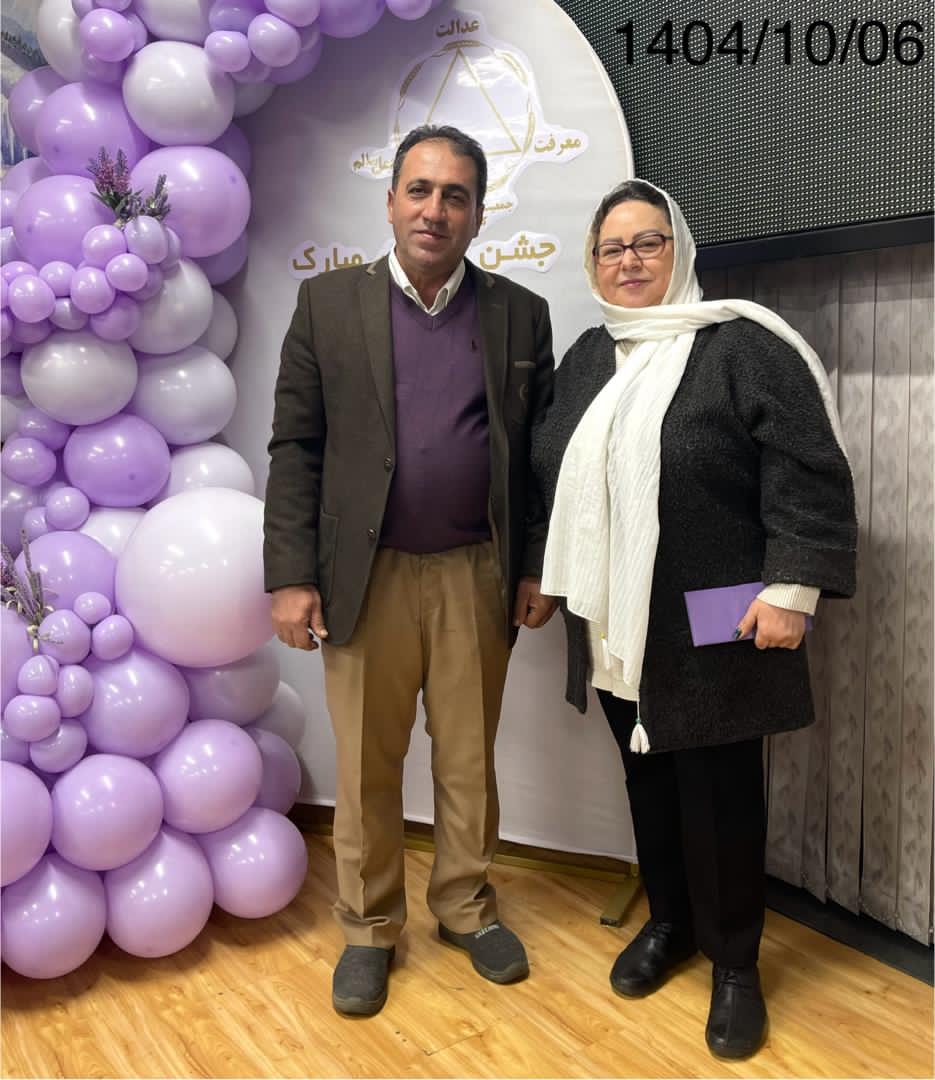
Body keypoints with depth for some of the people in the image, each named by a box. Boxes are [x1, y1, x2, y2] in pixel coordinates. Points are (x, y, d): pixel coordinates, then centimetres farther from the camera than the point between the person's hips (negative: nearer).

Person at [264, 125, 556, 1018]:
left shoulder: (520, 314, 5)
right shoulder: (328, 303, 2)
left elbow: (541, 452, 7)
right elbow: (295, 448, -1)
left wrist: (538, 567, 2)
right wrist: (290, 576, -7)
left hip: (477, 575, 1)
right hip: (366, 575, -1)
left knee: (469, 758, 13)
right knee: (366, 766, 10)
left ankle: (467, 908, 33)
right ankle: (369, 927, 28)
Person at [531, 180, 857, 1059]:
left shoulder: (743, 344, -9)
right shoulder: (586, 357, 11)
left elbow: (809, 473, -13)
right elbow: (553, 469, 19)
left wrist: (789, 589, -18)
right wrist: (558, 582, 18)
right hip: (617, 624, 6)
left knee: (719, 791, 4)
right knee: (647, 779, 17)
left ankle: (734, 962, 24)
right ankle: (668, 920, 37)